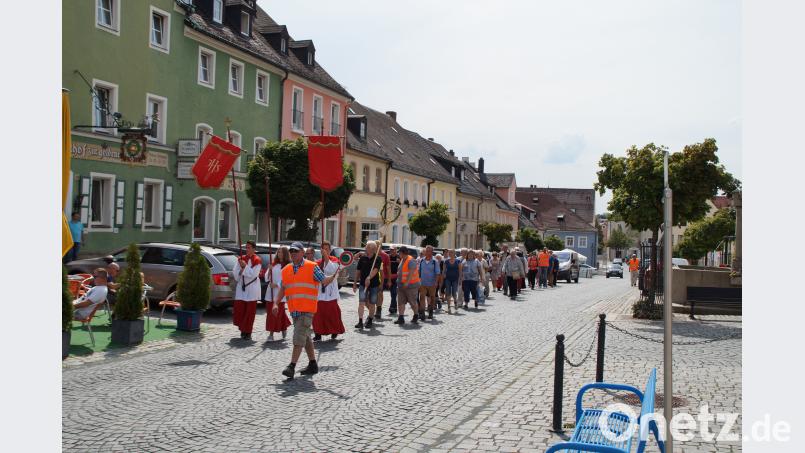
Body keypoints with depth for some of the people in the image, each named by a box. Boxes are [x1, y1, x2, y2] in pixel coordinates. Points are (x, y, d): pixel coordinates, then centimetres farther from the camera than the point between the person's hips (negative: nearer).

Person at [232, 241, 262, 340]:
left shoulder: (257, 260, -5)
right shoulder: (241, 259, 9)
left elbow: (253, 274, -14)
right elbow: (235, 272, 4)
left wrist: (245, 267, -16)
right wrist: (241, 269, -14)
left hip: (252, 289, -4)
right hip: (241, 287, 4)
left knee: (250, 311, -1)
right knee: (238, 309, 1)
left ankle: (247, 332, 8)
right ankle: (242, 329, 20)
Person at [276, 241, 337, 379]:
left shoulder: (312, 267, -4)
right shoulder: (286, 270, 12)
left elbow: (324, 281, -5)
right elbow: (283, 288, 16)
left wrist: (334, 275, -22)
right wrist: (276, 303, 5)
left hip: (307, 309, -6)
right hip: (294, 309, 6)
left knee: (299, 337, -12)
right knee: (305, 336, 14)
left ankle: (292, 367, -13)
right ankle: (313, 365, 25)